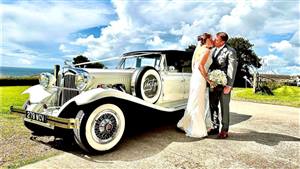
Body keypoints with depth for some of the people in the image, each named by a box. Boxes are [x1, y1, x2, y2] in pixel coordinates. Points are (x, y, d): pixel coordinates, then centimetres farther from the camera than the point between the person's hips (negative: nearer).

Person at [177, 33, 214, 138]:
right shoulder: (206, 50, -9)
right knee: (197, 104, -2)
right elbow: (200, 66, -20)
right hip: (200, 79, -9)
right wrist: (207, 78, -13)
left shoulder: (199, 48, 17)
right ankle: (197, 131, 8)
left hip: (195, 77, 9)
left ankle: (186, 124, 24)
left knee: (194, 103, 16)